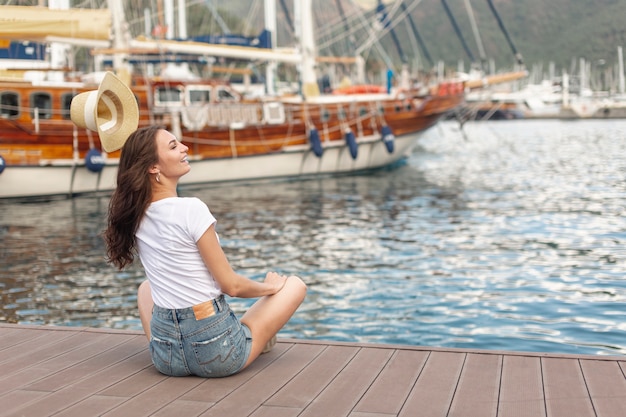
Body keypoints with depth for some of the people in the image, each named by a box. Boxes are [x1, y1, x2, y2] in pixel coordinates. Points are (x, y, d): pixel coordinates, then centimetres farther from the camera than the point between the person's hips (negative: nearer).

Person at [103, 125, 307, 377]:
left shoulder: (135, 215, -2)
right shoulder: (191, 209, -21)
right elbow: (232, 286, -14)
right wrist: (269, 286, 2)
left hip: (165, 356, 6)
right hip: (216, 354, -6)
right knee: (295, 285, 13)